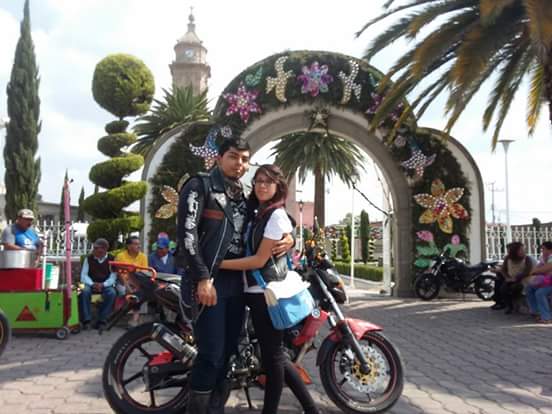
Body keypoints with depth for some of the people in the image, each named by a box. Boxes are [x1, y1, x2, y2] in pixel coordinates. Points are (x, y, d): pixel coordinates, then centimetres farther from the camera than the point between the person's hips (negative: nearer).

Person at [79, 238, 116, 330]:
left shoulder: (111, 259, -1)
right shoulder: (89, 258, 2)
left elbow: (113, 277, -8)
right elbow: (83, 275, -2)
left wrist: (103, 285, -25)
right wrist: (92, 284, -21)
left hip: (106, 285, -1)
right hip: (91, 284, 1)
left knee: (112, 293, -32)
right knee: (85, 291, -33)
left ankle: (102, 320, -21)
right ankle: (86, 320, -24)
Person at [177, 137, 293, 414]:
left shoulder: (243, 197, 19)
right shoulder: (200, 186, -2)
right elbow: (186, 233, -13)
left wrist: (289, 238, 2)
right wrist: (202, 278, -20)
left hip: (236, 281, 7)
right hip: (208, 281, -7)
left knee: (228, 351, 11)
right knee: (211, 354, -9)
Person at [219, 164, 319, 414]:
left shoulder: (277, 216, -12)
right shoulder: (256, 214, 15)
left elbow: (259, 260, -17)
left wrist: (218, 264, -17)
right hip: (256, 292, 9)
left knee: (272, 355, 2)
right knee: (274, 355, 14)